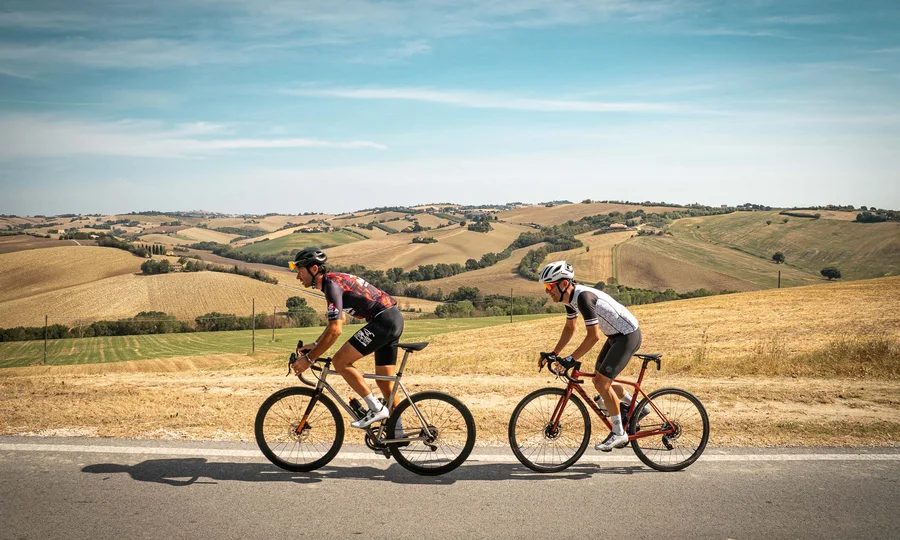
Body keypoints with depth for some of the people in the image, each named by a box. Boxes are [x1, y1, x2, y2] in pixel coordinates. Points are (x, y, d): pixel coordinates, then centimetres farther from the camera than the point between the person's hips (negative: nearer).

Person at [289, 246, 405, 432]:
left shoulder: (332, 283, -15)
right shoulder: (334, 280, 16)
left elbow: (335, 330, -22)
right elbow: (336, 321, 28)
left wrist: (309, 358, -16)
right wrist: (314, 345, 22)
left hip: (383, 320, -10)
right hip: (394, 319, 10)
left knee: (340, 361, -10)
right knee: (385, 381, 14)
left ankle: (376, 409, -5)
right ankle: (397, 432, 21)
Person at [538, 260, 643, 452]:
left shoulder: (583, 296, -28)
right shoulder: (570, 297, 1)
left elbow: (593, 336, -29)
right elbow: (569, 328, 14)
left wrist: (570, 359, -25)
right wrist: (554, 354, 9)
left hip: (628, 335, -10)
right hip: (615, 335, 10)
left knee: (601, 382, -13)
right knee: (600, 380, 13)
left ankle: (618, 433, 0)